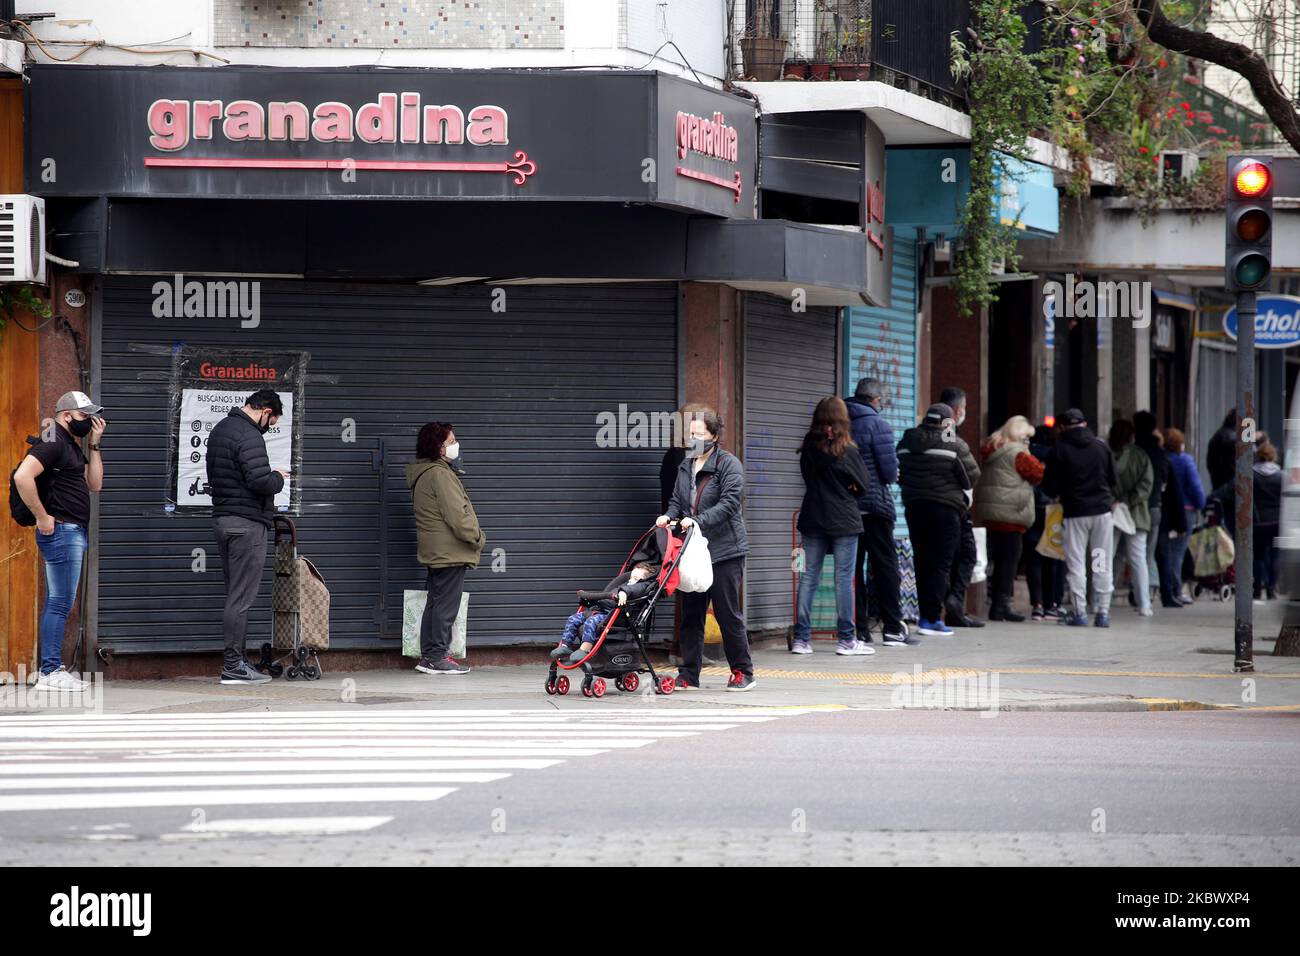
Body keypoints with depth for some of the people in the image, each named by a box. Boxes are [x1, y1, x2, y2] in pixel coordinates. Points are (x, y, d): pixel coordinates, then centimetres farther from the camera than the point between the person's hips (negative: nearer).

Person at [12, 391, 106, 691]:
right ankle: (49, 672, -10)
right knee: (60, 603, -10)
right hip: (62, 531, -10)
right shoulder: (53, 443, -13)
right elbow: (22, 476, -25)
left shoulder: (73, 447, 18)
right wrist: (42, 517, -20)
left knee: (59, 604, 11)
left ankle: (54, 669, 15)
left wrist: (94, 445, 11)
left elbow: (95, 484, 17)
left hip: (75, 533, 10)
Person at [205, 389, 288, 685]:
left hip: (223, 516, 10)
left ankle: (234, 661, 14)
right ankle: (233, 666, -7)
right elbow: (261, 481, -26)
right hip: (247, 523, -10)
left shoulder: (220, 429, 15)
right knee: (241, 597, -7)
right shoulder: (249, 436, -16)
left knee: (235, 594, 13)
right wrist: (278, 478, -3)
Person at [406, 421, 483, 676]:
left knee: (435, 603, 14)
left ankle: (428, 655, 18)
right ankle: (438, 657, -5)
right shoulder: (440, 474, -17)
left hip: (434, 551, 10)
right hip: (450, 550, -10)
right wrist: (478, 537, -8)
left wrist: (473, 536, 19)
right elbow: (456, 515, -20)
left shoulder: (422, 474, 15)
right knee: (446, 605, -6)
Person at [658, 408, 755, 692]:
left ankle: (742, 672, 10)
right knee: (690, 614, 5)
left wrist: (698, 521, -27)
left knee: (728, 612, -1)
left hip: (724, 550, -6)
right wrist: (668, 516, -4)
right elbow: (678, 501, 18)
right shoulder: (686, 466, 14)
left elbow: (729, 503, -17)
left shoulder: (729, 465, -7)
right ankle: (688, 675, 9)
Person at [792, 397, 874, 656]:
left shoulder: (808, 449, 1)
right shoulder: (846, 451, -11)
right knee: (844, 578, 0)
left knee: (808, 578, 6)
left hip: (813, 518, 4)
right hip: (843, 520, -4)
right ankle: (847, 639, 1)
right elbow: (864, 483, -3)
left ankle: (801, 637, 6)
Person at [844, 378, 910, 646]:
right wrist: (891, 476, 9)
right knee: (885, 565, 2)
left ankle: (859, 629, 8)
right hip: (874, 505, -5)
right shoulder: (877, 424, -9)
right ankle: (892, 628, 2)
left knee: (852, 566, 8)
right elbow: (890, 470, -12)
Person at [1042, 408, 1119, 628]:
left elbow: (1049, 486, -3)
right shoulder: (1101, 446, 4)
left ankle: (1079, 611, -3)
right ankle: (1103, 611, 3)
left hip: (1075, 512, -2)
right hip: (1102, 510, 2)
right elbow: (1114, 480, 10)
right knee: (1102, 564, 5)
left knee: (1076, 564, 2)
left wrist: (1058, 495, 19)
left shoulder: (1060, 450, -5)